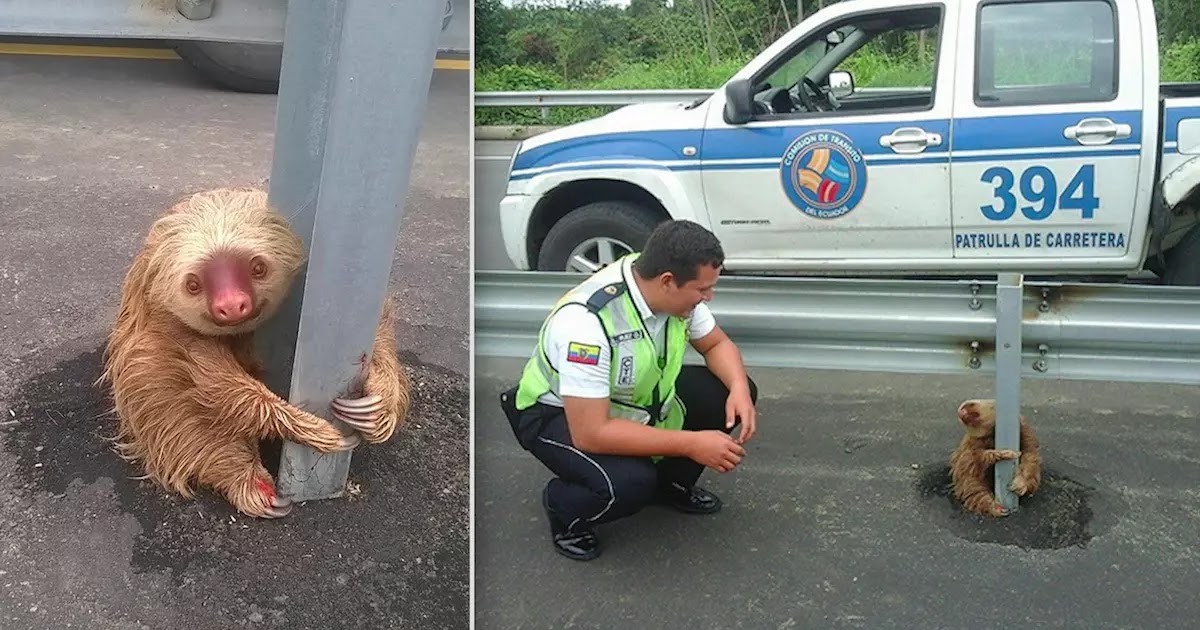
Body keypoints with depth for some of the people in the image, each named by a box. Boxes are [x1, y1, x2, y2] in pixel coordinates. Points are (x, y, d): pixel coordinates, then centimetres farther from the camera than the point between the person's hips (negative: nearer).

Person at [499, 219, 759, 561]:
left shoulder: (676, 291, -16)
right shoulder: (586, 321, -38)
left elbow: (717, 344, 3)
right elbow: (591, 434, -37)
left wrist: (739, 389, -20)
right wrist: (692, 444, -33)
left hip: (637, 397, 7)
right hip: (557, 413, -7)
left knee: (733, 394, -8)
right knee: (628, 482, -35)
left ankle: (671, 482, 15)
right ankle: (564, 508, -1)